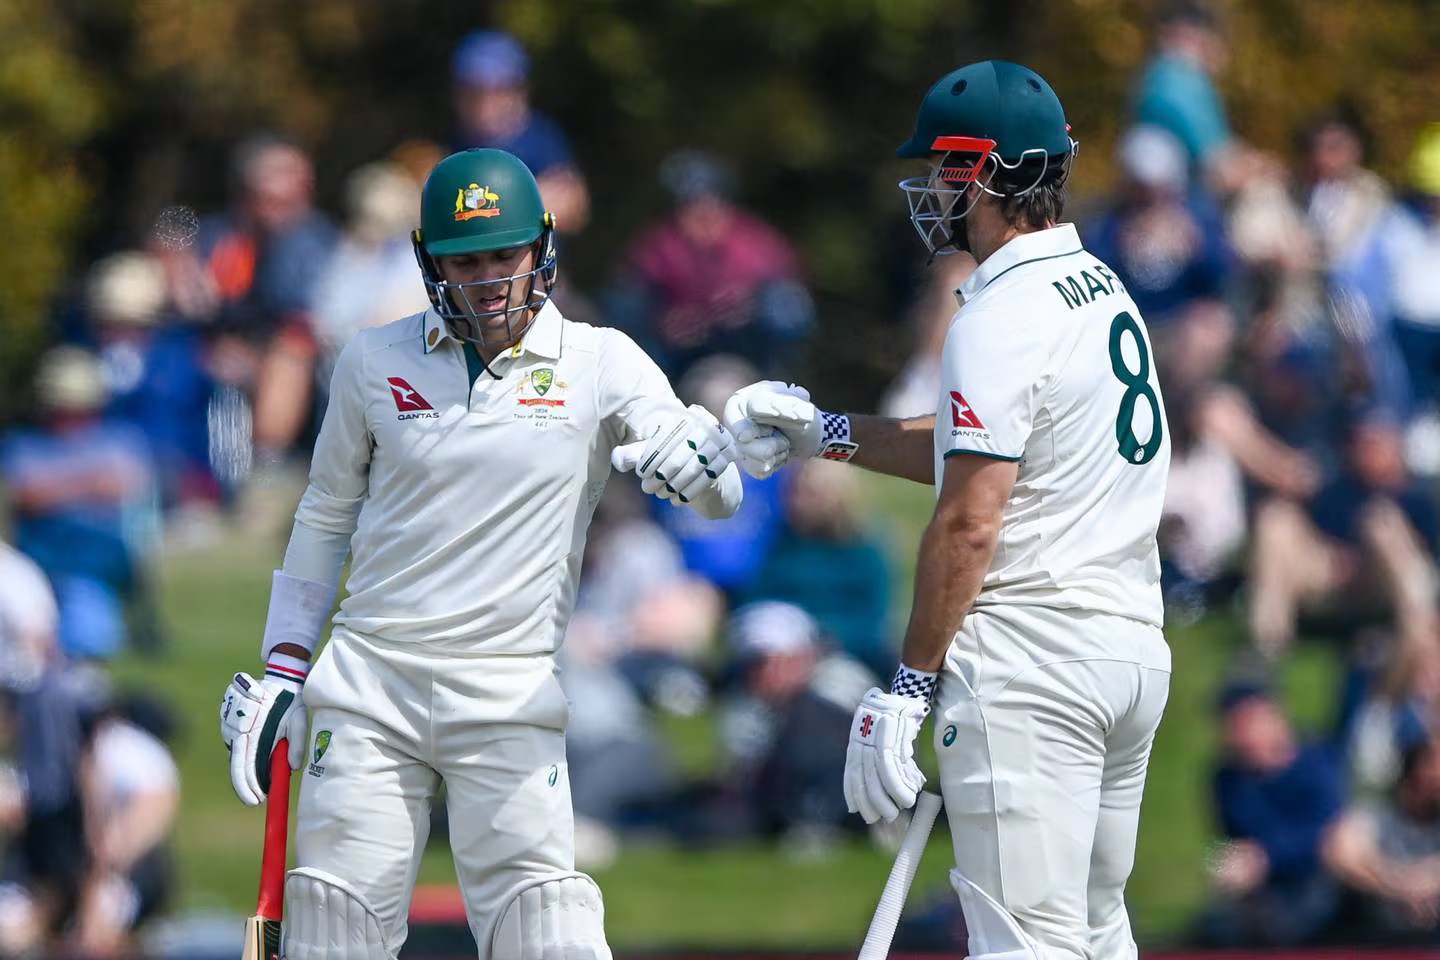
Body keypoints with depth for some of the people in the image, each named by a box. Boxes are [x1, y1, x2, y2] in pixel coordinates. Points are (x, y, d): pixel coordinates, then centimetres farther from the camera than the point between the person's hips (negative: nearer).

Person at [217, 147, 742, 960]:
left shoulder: (599, 364, 0)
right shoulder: (375, 361, 6)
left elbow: (718, 496, -7)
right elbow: (326, 519, 17)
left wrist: (698, 461, -31)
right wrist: (283, 666, 12)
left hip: (508, 697, -2)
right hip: (369, 680, 2)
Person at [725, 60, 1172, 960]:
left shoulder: (1003, 319, -14)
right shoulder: (1104, 289, 15)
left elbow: (970, 522, -18)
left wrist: (909, 685, -15)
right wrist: (826, 432, 25)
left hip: (1031, 660, -10)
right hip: (1136, 648, 10)